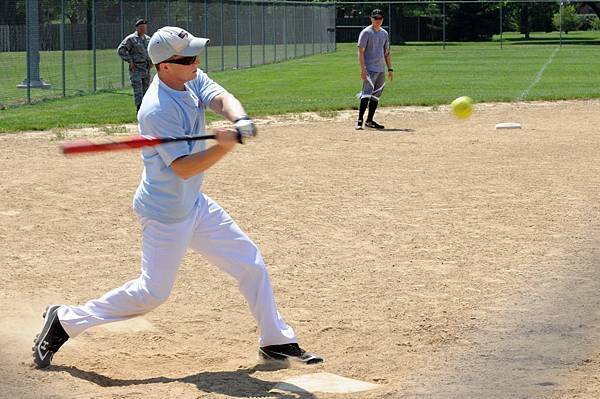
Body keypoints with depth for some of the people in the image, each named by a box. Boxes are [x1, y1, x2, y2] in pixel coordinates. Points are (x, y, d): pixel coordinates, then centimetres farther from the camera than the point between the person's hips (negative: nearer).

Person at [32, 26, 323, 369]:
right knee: (152, 293, -2)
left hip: (195, 205, 9)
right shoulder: (157, 110, -27)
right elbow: (184, 168, -27)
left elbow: (222, 98, -16)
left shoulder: (193, 80, -1)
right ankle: (65, 321, 10)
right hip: (165, 214, -9)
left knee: (252, 265, 11)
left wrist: (240, 119, -38)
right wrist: (226, 146, -40)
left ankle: (277, 342, 22)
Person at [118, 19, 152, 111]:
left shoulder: (148, 39, 14)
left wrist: (152, 61, 17)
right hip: (136, 69, -7)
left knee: (145, 91, 9)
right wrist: (130, 61, -15)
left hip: (147, 69, 7)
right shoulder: (131, 39, -7)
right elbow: (121, 50, -13)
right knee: (138, 91, -13)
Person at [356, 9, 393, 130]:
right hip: (370, 69, -7)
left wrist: (390, 69, 14)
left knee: (376, 95, 8)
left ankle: (369, 121, 13)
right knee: (367, 94, -16)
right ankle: (359, 120, -17)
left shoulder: (384, 33, 15)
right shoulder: (366, 33, -6)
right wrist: (363, 69, -19)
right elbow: (361, 52, -10)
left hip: (381, 69, 7)